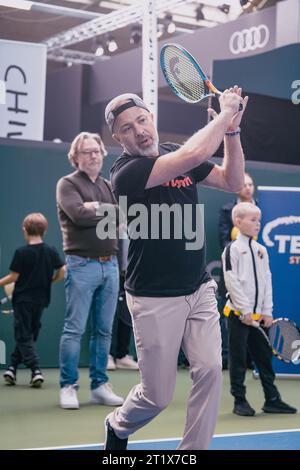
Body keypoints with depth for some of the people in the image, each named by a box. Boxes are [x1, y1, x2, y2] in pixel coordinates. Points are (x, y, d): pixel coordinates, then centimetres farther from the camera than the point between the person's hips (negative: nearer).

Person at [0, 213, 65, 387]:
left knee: (24, 337, 1)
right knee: (29, 335, 16)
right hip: (41, 300, 4)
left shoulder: (21, 252, -10)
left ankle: (36, 370, -14)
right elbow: (62, 271, -1)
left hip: (23, 299, -4)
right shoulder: (51, 251, 0)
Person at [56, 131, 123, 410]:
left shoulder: (109, 187, 18)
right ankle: (68, 387, 2)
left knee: (103, 330, 7)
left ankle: (99, 386, 13)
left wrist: (98, 208, -12)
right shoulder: (68, 184, 0)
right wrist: (111, 211, -5)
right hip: (82, 265, -6)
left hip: (110, 264, 6)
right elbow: (79, 215, -17)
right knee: (74, 329, -4)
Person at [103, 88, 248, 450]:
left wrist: (232, 129, -5)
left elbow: (232, 181, 8)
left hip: (200, 289, 6)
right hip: (155, 299, -6)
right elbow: (195, 154, -31)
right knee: (158, 395, 4)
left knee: (210, 370, -9)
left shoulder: (176, 153, 5)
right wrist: (225, 112, -17)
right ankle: (118, 426, 37)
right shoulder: (124, 172, -18)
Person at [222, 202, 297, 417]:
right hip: (238, 314, -5)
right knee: (238, 358, 1)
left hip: (259, 315, 5)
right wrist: (245, 310, -16)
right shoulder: (232, 249, -5)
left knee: (265, 356, 8)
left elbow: (267, 281, 9)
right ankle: (240, 401, 10)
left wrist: (267, 311, 1)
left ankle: (272, 399, 15)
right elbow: (232, 282, -12)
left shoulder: (261, 250, 11)